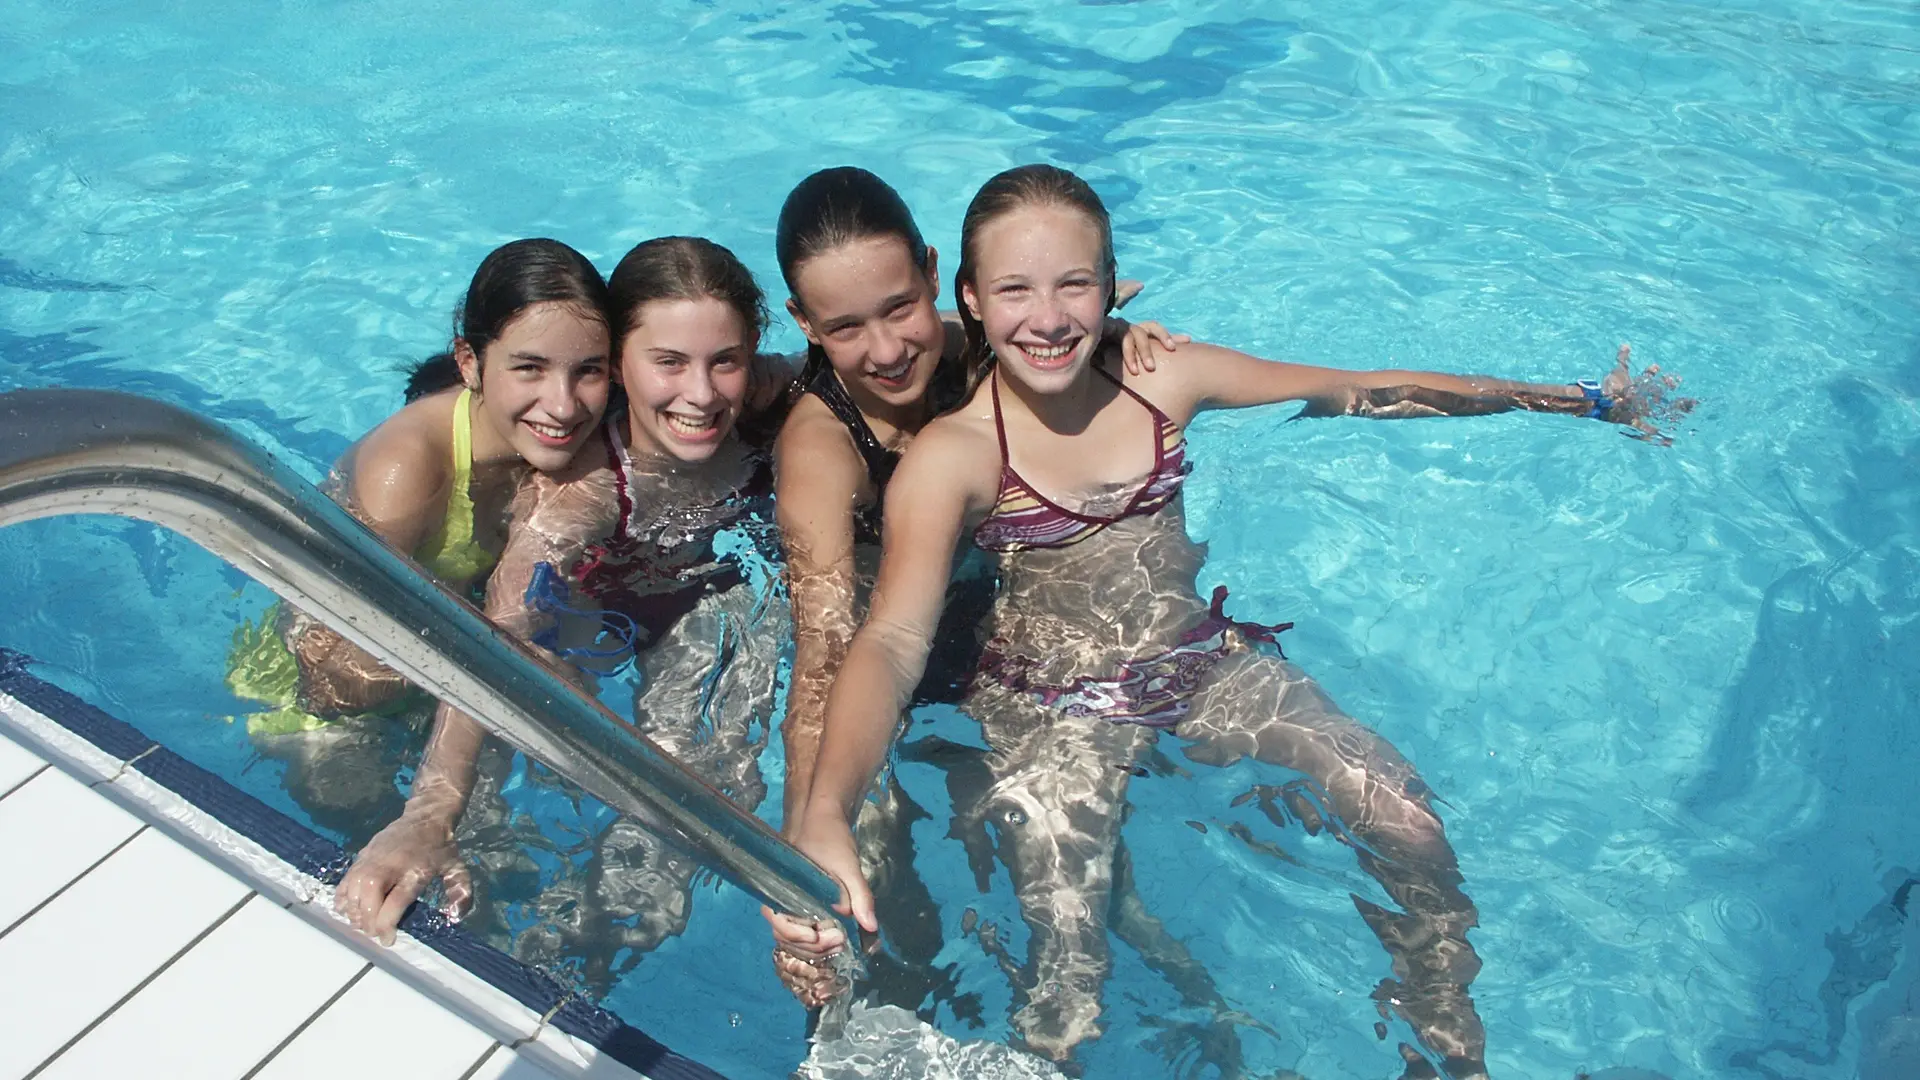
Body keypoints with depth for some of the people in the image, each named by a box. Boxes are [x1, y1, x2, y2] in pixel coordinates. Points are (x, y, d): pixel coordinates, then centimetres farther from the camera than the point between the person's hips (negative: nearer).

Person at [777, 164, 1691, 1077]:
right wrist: (823, 817, -49)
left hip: (1209, 659, 4)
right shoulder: (951, 454, -18)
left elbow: (1362, 392, 3)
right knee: (1063, 979, -20)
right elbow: (893, 639, -30)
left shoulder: (1162, 379, -5)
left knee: (1410, 828, -9)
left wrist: (1581, 401, 10)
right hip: (1049, 708, -3)